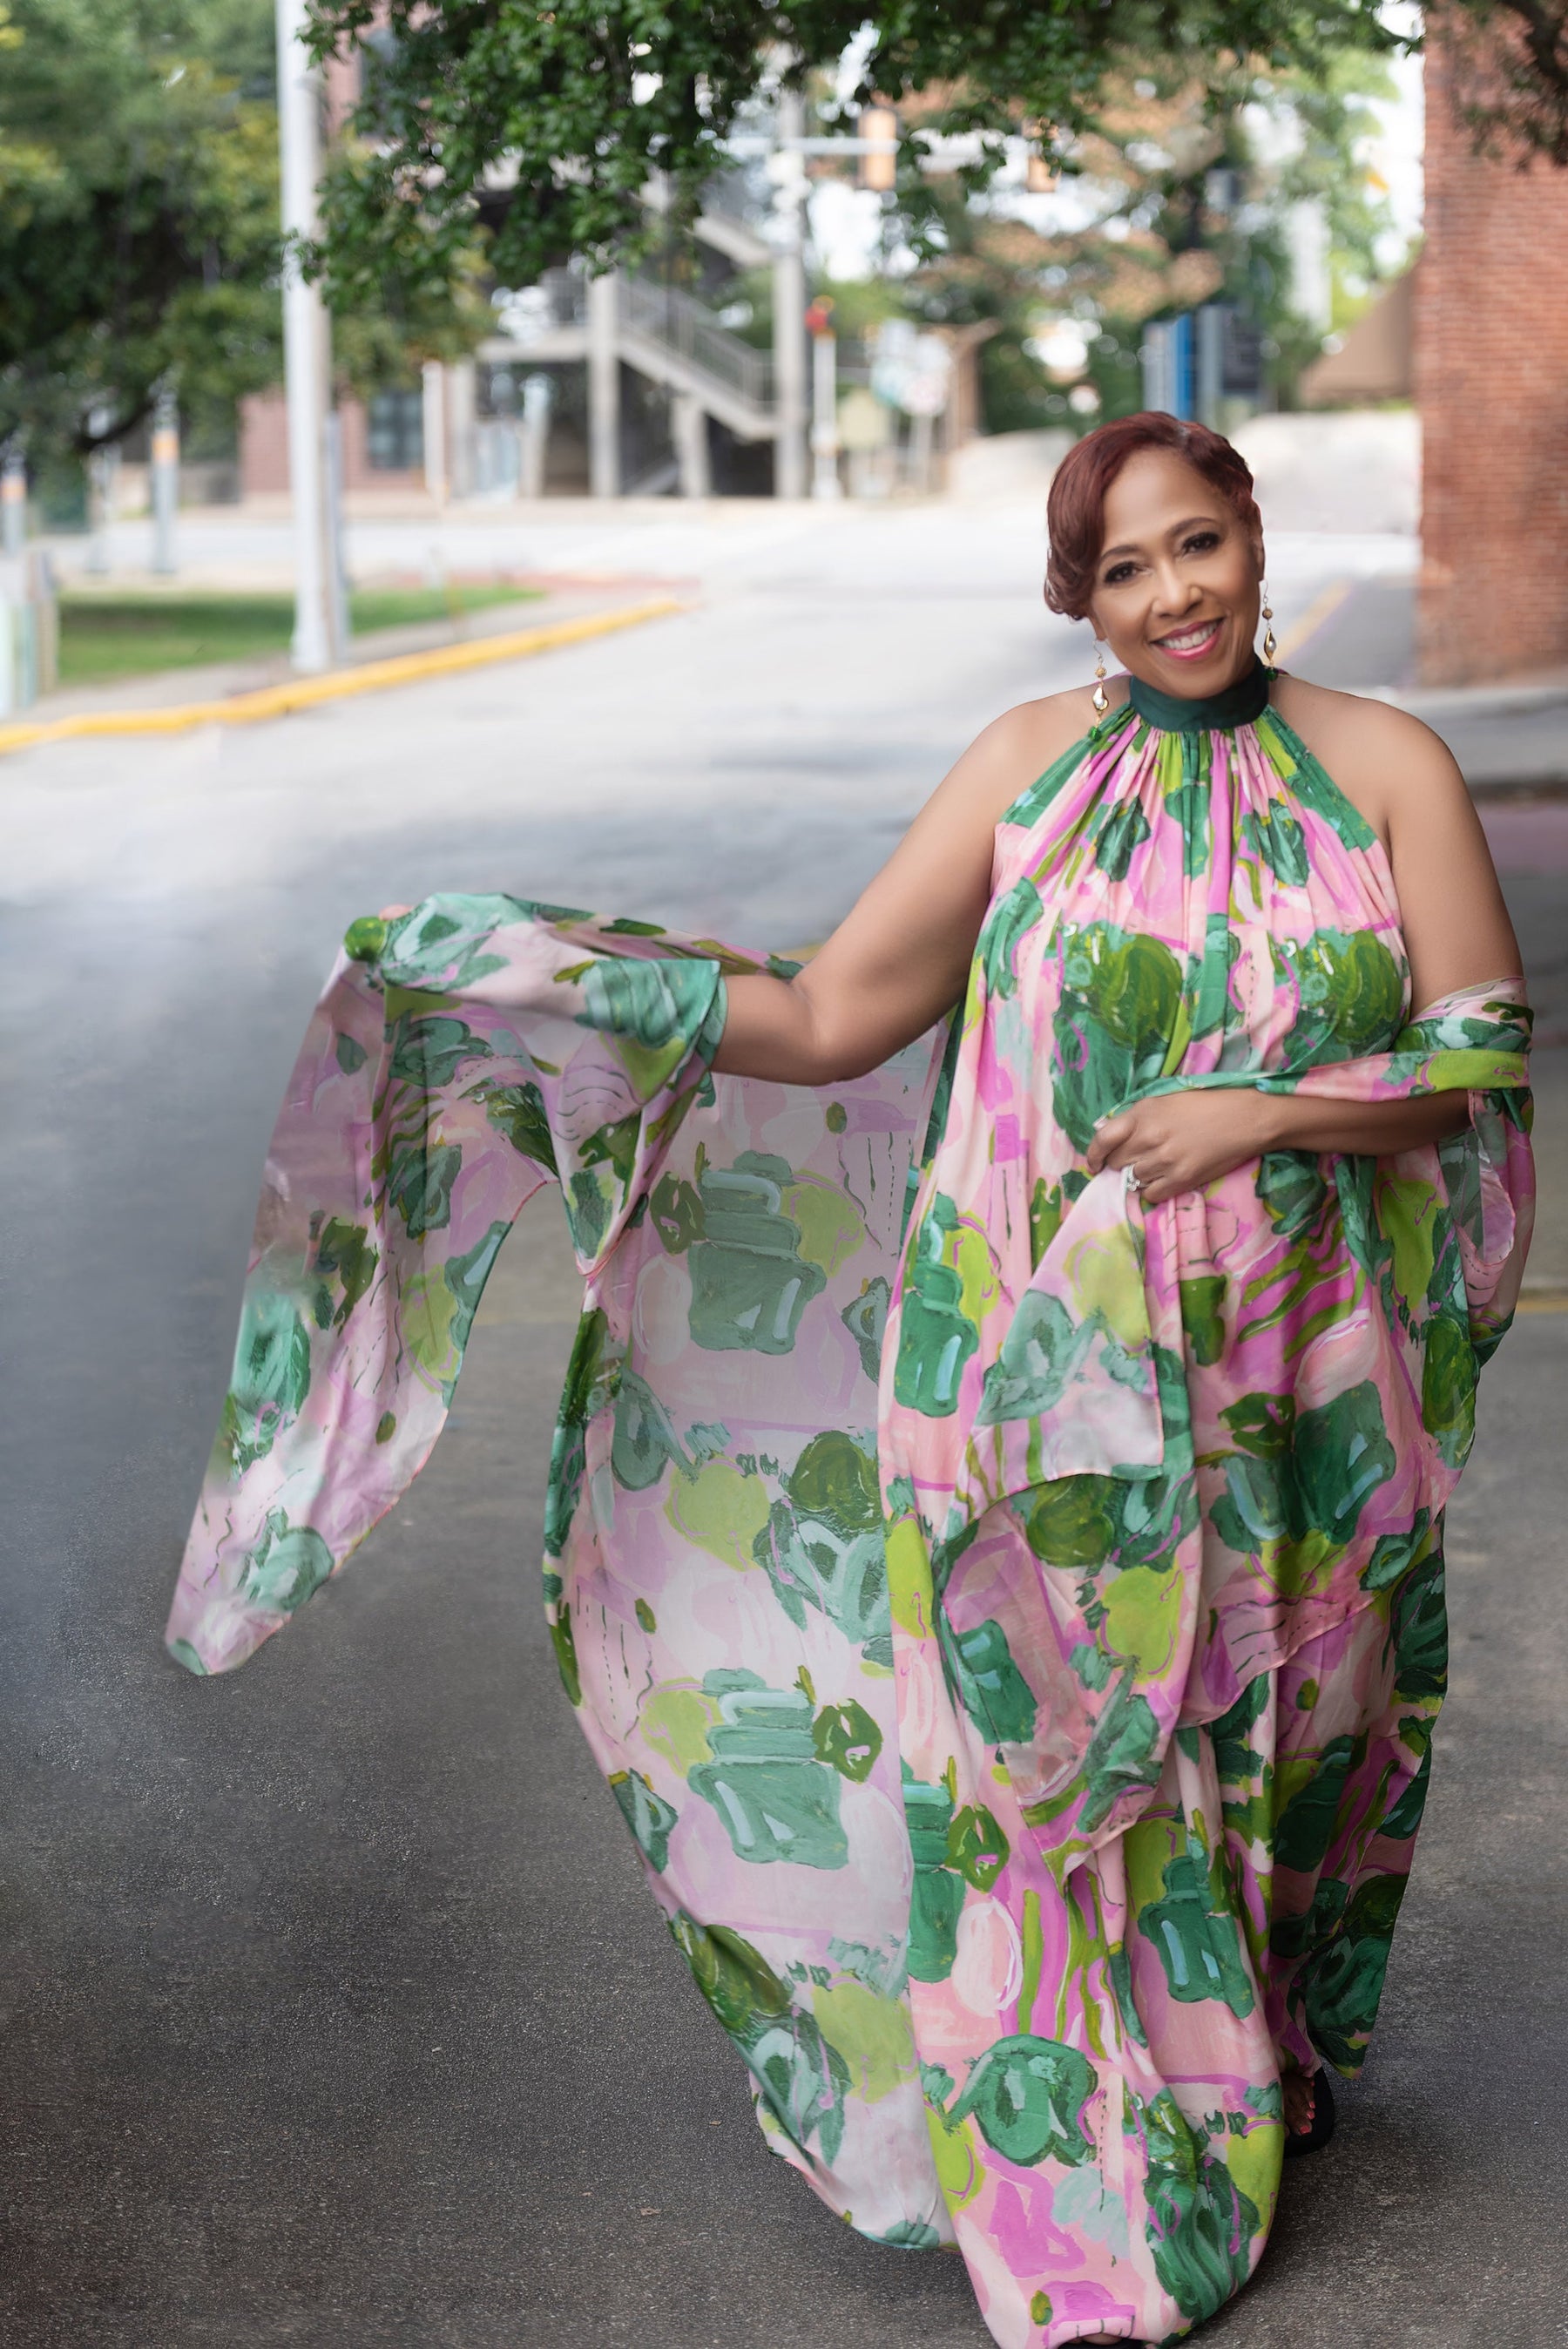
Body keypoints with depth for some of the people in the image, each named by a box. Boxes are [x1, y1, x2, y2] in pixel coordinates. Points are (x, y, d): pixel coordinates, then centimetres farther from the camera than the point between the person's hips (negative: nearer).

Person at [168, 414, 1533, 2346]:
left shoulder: (1385, 769, -1)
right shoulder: (1031, 766, -2)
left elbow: (1486, 1047, -3)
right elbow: (826, 1020, -4)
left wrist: (1262, 1109, -16)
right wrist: (569, 989, -13)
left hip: (1292, 1375, 1)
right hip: (1052, 1369, 0)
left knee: (1276, 1714, 14)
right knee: (1055, 1726, 2)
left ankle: (1267, 2057, 41)